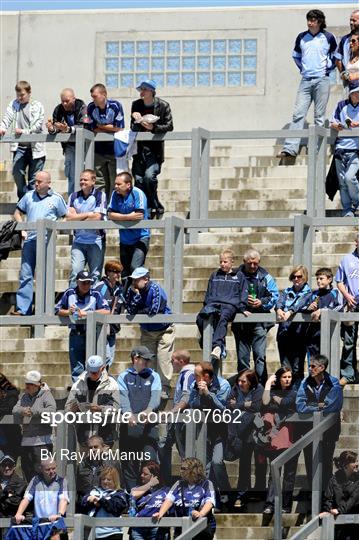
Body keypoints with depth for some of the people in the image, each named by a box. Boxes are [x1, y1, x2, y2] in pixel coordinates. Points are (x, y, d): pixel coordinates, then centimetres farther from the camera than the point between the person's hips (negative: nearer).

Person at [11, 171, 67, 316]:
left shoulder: (56, 198, 4)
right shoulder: (29, 196, 12)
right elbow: (17, 213, 21)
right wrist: (22, 229, 7)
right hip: (29, 239, 3)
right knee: (25, 275, 1)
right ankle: (22, 308, 2)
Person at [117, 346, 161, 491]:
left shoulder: (153, 376, 16)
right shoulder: (124, 377, 13)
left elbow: (156, 396, -1)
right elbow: (123, 398, -4)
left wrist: (149, 410, -23)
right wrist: (129, 414, -24)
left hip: (149, 425, 0)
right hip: (129, 426, 0)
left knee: (150, 460, -12)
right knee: (129, 463, 1)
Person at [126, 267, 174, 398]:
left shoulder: (155, 289, -25)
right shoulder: (132, 291, -9)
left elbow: (154, 310, -31)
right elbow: (130, 310, -17)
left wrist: (139, 312, -15)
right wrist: (136, 295, -29)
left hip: (163, 330, -6)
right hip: (147, 331, 6)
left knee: (163, 358, -10)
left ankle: (164, 389, -7)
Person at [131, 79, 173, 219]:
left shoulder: (163, 106, 1)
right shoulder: (136, 105, 12)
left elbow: (169, 127, -3)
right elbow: (133, 128, 14)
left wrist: (153, 127, -17)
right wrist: (136, 120, -8)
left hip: (154, 148, -4)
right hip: (139, 148, 4)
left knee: (149, 177, -21)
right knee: (138, 180, -4)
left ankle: (156, 207, -2)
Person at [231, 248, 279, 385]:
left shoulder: (265, 277, 8)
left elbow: (274, 296, 6)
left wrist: (262, 302, -11)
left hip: (259, 323, -1)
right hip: (240, 323, 1)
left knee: (260, 355, -10)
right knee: (242, 357, 5)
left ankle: (262, 385, -10)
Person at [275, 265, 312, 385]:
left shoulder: (308, 292, 7)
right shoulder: (287, 291, 20)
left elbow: (300, 304, -13)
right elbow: (280, 302, 1)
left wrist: (290, 312, -32)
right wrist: (279, 309, -24)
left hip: (299, 331, -3)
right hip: (284, 331, 3)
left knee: (297, 367, -6)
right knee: (285, 366, -1)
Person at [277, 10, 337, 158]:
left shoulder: (328, 38, 2)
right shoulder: (301, 37, 9)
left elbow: (336, 57, 15)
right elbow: (296, 55, 24)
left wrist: (328, 67, 4)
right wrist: (302, 68, 13)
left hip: (322, 80, -2)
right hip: (306, 80, 2)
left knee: (319, 116, -1)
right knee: (298, 114, -6)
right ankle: (290, 148, -11)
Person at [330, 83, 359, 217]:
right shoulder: (341, 105, 11)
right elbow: (332, 122, 14)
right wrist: (336, 125, -9)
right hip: (340, 148, 3)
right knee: (342, 181, 0)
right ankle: (347, 210, 5)